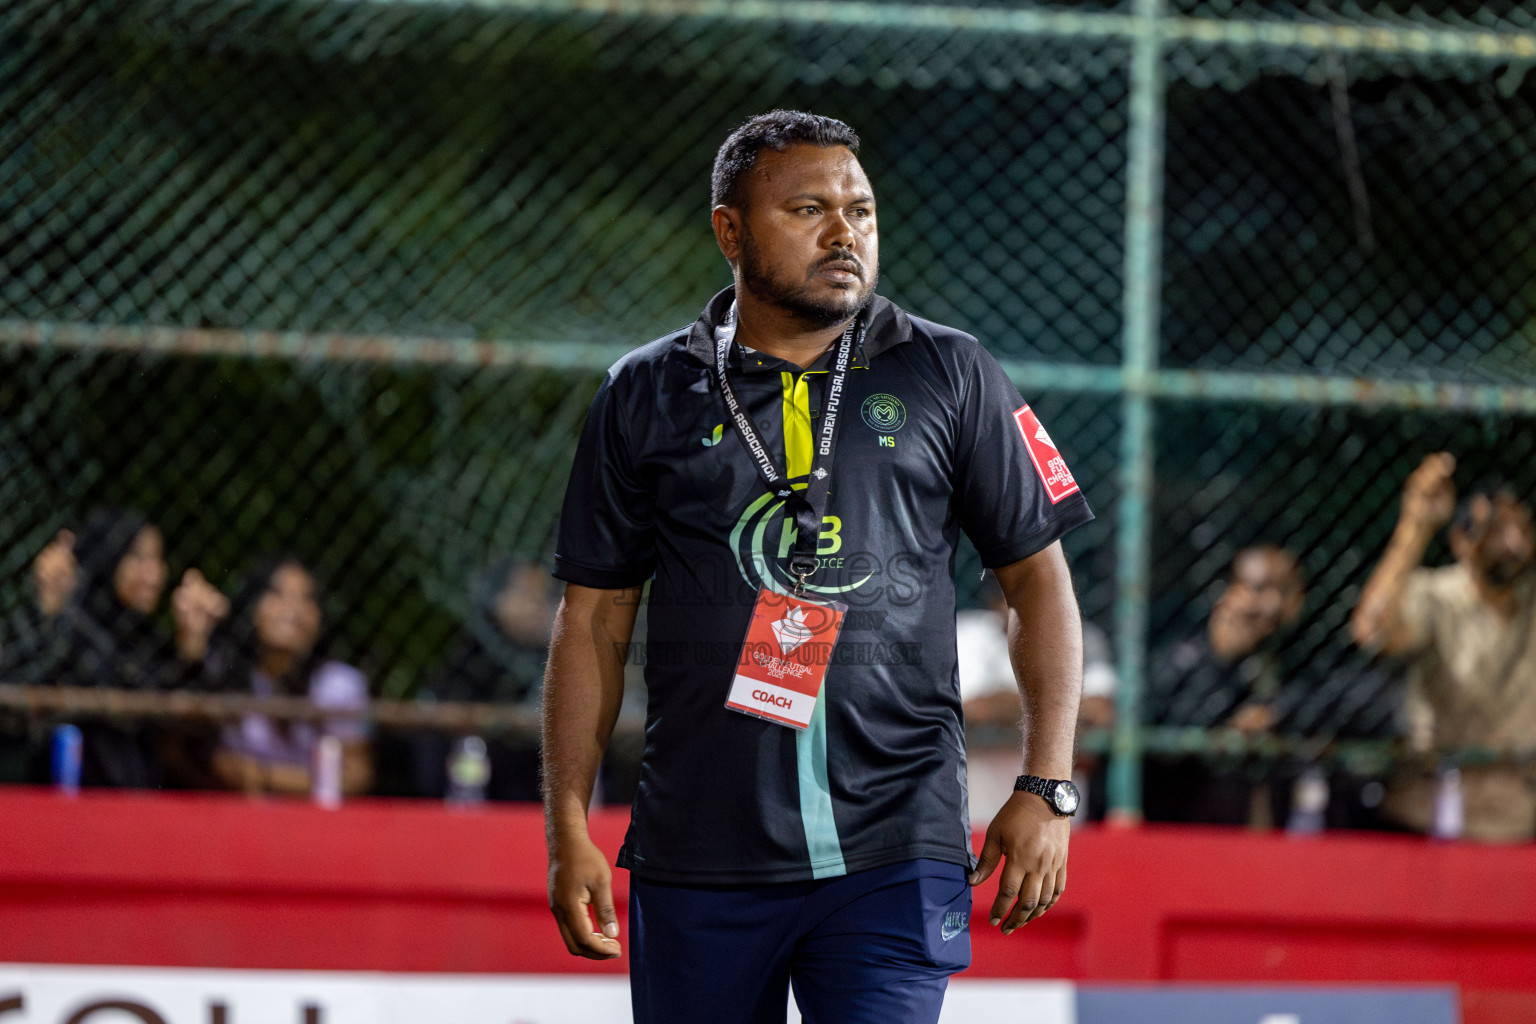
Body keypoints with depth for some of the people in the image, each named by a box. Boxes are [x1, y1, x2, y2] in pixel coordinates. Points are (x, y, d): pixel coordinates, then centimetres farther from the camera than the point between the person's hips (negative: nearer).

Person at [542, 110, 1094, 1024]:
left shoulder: (949, 377, 7)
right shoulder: (649, 394, 8)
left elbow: (1038, 578, 9)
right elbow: (596, 619, 10)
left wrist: (1047, 791, 0)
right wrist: (569, 829, 4)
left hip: (896, 853, -1)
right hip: (698, 861, 2)